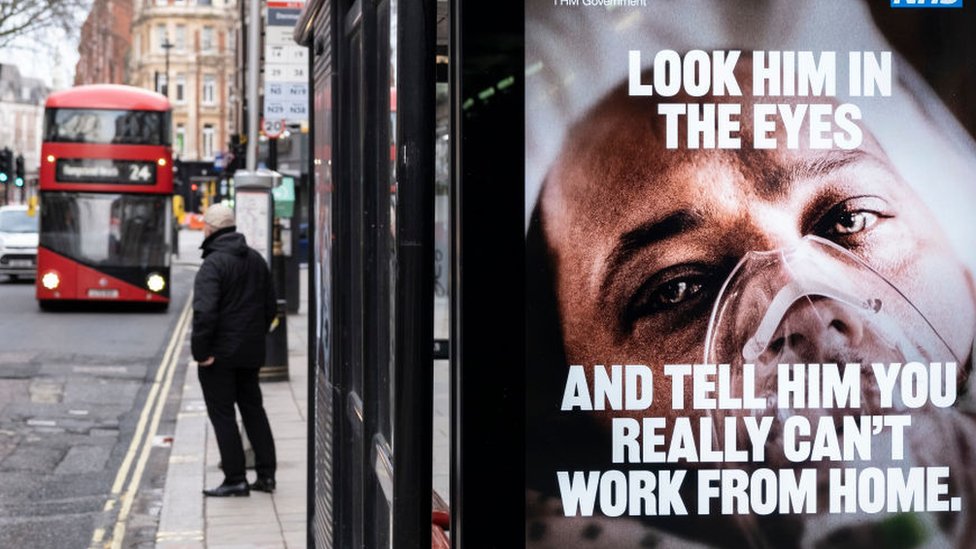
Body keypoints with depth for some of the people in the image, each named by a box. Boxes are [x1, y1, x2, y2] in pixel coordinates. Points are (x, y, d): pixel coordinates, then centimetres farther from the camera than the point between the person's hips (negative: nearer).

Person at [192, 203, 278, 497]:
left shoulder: (213, 264, -17)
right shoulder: (256, 259, 10)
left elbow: (204, 312, -26)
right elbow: (270, 305, 17)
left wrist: (200, 351, -19)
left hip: (220, 354, -8)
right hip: (251, 352, 8)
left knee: (222, 414, 0)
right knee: (253, 409, 16)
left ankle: (235, 478, 1)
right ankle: (266, 474, 17)